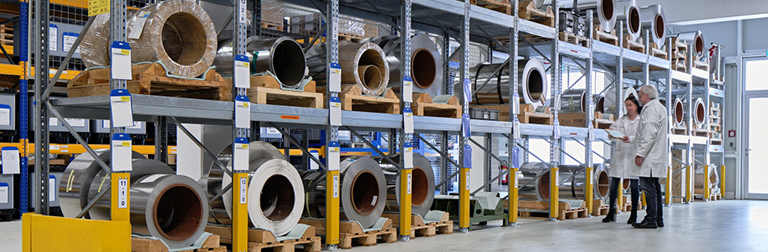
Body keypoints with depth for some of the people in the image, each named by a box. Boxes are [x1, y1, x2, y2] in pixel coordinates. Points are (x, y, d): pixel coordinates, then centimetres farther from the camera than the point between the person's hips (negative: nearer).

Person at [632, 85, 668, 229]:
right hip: (657, 155, 11)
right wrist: (630, 139, 24)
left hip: (650, 156, -11)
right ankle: (658, 219, 17)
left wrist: (640, 154, -20)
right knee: (654, 187, 13)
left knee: (648, 186, -9)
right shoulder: (660, 108, 20)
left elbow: (649, 134, -20)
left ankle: (651, 220, -9)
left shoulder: (651, 109, -12)